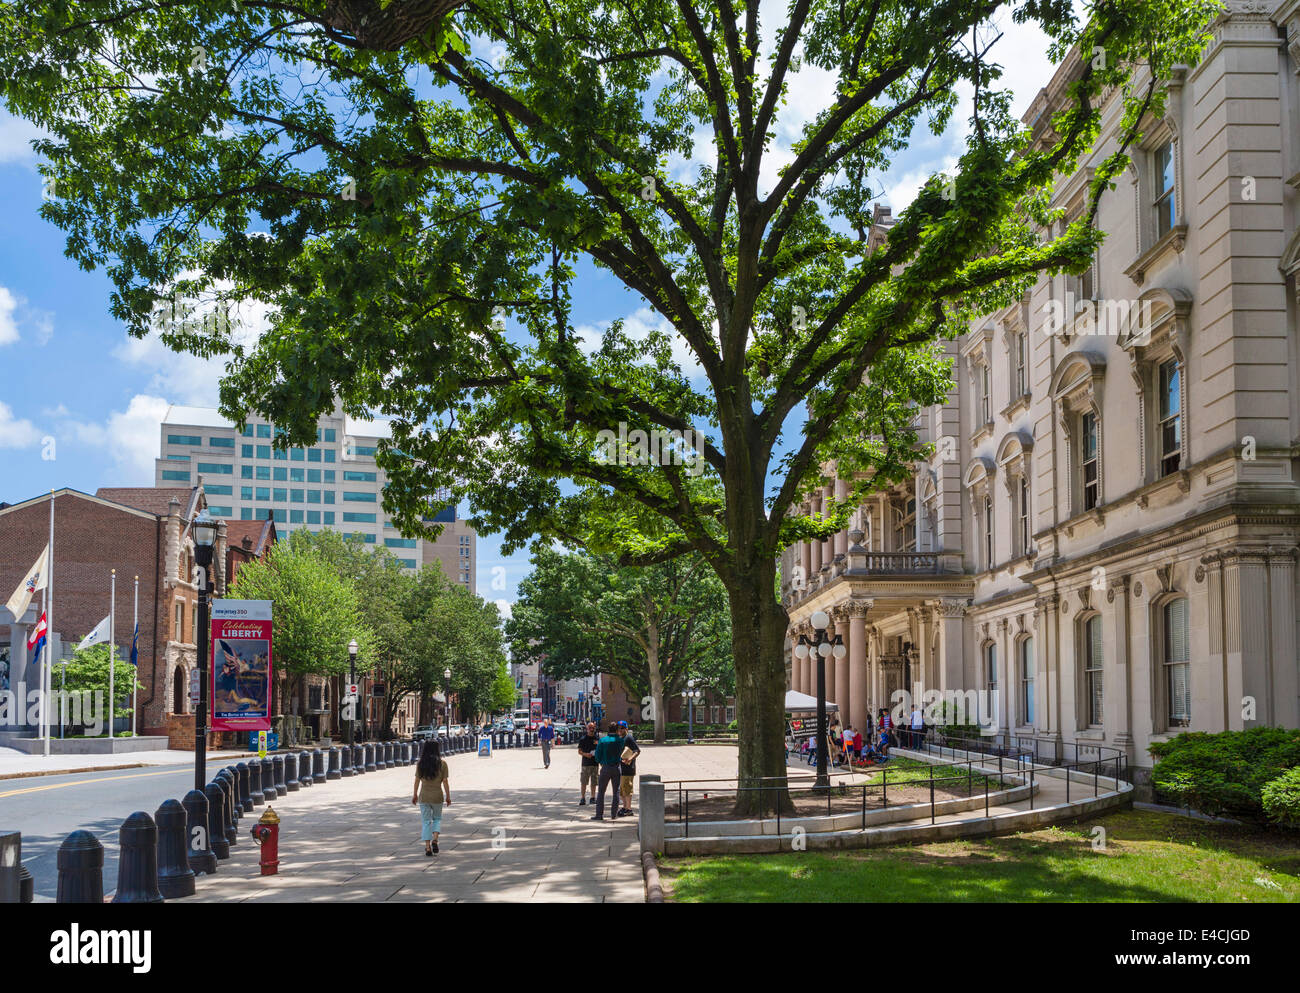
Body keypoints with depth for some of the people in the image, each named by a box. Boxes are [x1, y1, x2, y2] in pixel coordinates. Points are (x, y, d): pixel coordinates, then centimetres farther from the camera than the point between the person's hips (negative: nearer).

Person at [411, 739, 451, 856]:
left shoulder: (421, 763, -6)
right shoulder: (442, 763, -10)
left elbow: (417, 780, -1)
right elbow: (445, 781, -7)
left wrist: (415, 795, 11)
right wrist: (448, 796, 2)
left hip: (424, 796, 0)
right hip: (437, 796, 0)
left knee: (426, 821, 8)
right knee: (437, 818, 20)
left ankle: (428, 847, 5)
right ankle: (435, 840, -1)